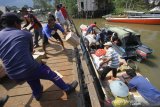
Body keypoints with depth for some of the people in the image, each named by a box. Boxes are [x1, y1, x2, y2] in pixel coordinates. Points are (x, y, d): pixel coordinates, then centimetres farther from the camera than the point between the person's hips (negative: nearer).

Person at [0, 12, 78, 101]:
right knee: (52, 75, 17)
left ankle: (37, 94, 57)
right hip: (30, 69, -5)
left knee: (32, 77, 36)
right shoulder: (25, 34, -2)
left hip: (13, 75, 6)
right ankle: (68, 88, 34)